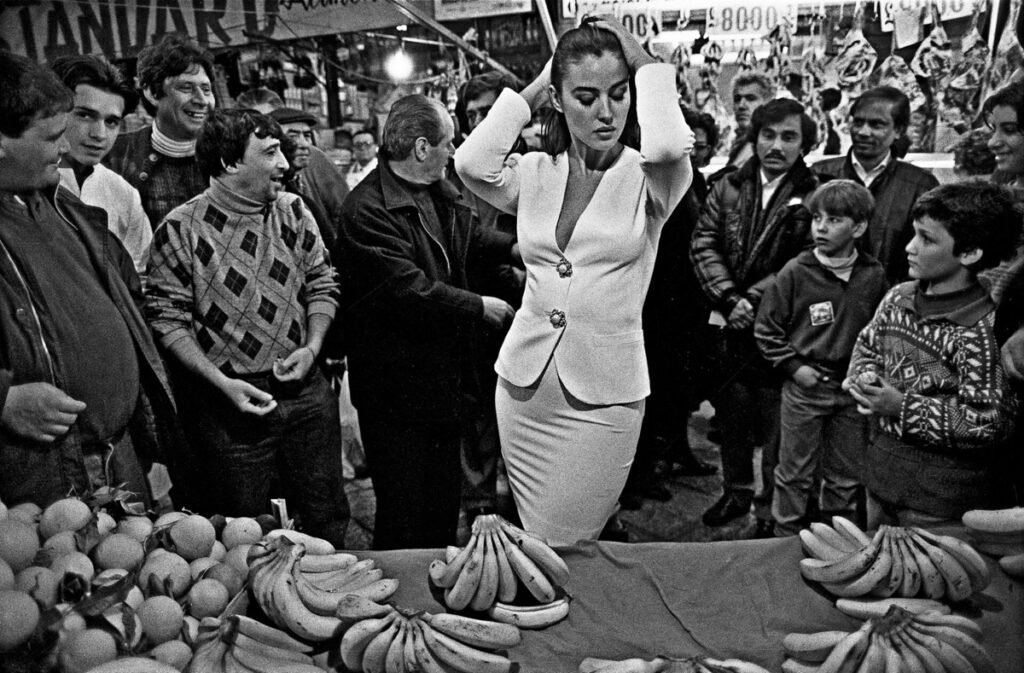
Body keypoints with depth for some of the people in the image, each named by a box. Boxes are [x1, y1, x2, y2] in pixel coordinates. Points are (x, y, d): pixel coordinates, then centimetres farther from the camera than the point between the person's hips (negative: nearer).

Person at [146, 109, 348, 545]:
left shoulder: (293, 212, 1)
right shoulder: (180, 230, -11)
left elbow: (322, 286, 7)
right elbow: (167, 320, -9)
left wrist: (312, 347, -8)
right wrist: (223, 383, -17)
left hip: (306, 391, 4)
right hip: (232, 402, -3)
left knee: (327, 521, 17)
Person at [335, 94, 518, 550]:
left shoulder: (438, 191, 6)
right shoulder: (368, 211, -23)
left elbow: (469, 236, 22)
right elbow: (411, 291, -28)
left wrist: (515, 247, 6)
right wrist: (480, 307, -17)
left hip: (442, 373, 9)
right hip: (397, 388, -9)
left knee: (445, 499, 22)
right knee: (405, 516, 4)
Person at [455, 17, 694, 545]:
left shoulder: (645, 177, -6)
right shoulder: (535, 172, 3)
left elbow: (668, 147, -29)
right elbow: (470, 165, -15)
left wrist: (645, 64, -12)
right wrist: (530, 89, -5)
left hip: (602, 398, -3)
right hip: (523, 385, 4)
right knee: (535, 547, 19)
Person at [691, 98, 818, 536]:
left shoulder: (813, 197, -5)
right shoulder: (728, 188, 7)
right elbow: (703, 245, 0)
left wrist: (752, 299, -16)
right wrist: (729, 298, -12)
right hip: (729, 323, 4)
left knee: (776, 425, 4)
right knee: (731, 414, 15)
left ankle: (773, 511, 20)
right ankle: (736, 491, 34)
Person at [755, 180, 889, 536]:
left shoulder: (873, 275, -1)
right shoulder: (796, 272, -9)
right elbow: (766, 327, -3)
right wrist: (793, 366, -9)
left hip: (853, 389, 3)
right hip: (804, 387, -2)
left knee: (846, 479, 15)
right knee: (795, 475, 8)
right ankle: (787, 540, 24)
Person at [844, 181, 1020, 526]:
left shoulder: (980, 330, -21)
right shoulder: (898, 298, 0)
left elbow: (986, 423, -22)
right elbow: (866, 346, 14)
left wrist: (903, 407, -23)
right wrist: (863, 376, -7)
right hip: (881, 470, 7)